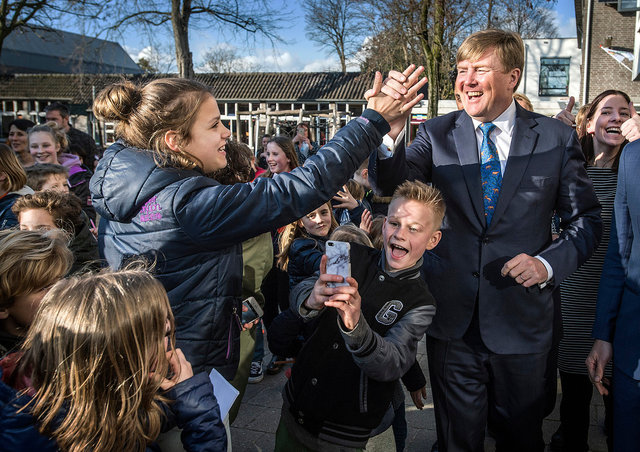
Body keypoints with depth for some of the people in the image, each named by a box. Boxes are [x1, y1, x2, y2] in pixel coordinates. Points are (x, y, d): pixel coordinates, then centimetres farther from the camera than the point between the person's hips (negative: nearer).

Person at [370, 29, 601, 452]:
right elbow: (393, 185, -16)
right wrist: (390, 131, -35)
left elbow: (586, 219, 3)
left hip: (521, 322, 0)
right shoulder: (437, 134, -1)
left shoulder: (557, 138, -2)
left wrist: (548, 264, -14)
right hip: (453, 320, 1)